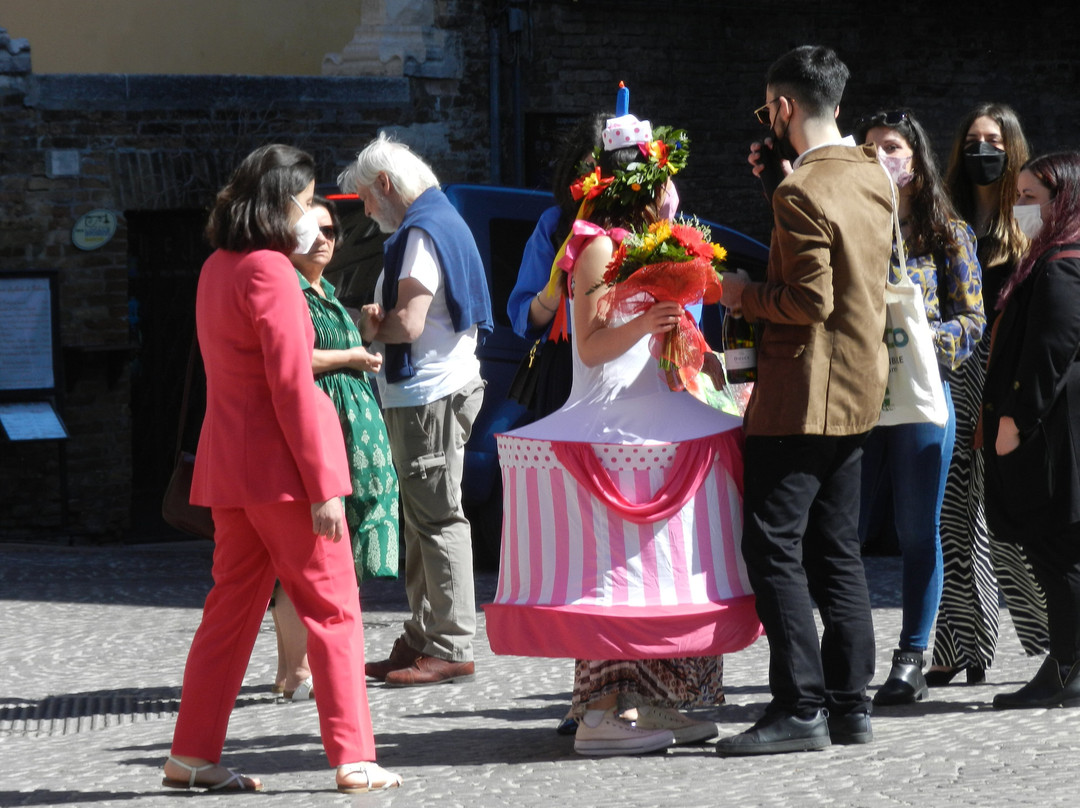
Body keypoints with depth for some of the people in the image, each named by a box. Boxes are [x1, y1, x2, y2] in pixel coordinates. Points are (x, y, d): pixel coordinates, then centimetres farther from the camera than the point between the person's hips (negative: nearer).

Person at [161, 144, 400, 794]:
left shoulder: (217, 269, 14)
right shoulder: (270, 271, -14)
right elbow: (291, 386, -18)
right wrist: (324, 486, -17)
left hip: (229, 465, 9)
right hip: (280, 464, -9)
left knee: (234, 607, 12)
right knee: (333, 607, -1)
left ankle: (193, 756, 13)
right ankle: (354, 758, 0)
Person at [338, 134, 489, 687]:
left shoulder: (421, 232, -14)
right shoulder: (442, 219, 19)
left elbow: (409, 325, -23)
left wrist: (373, 329, -3)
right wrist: (381, 319, 6)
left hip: (429, 397, -11)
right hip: (429, 391, 11)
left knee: (438, 520, -7)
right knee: (423, 521, 13)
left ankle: (452, 650, -5)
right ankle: (421, 641, 18)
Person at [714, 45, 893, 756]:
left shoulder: (802, 193, -18)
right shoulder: (875, 176, 9)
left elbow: (810, 300, -22)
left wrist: (745, 295, -7)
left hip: (803, 396, -9)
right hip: (859, 390, 9)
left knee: (772, 545, -7)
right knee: (835, 549, 13)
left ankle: (800, 709, -10)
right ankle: (850, 705, 13)